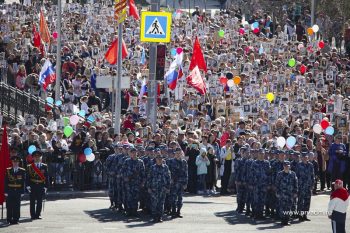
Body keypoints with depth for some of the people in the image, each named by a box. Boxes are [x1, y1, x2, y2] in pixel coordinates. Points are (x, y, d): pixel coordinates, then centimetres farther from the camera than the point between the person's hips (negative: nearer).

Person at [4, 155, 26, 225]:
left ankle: (15, 219, 5)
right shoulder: (8, 171, 4)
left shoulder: (22, 171, 5)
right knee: (9, 206, 1)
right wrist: (6, 191, -5)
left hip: (18, 191, 0)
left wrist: (22, 192, -3)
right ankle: (9, 219, 8)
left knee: (17, 206, 0)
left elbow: (23, 182, 3)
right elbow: (6, 182, 2)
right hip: (10, 191, 0)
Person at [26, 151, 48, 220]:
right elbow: (27, 177, 2)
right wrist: (28, 186, -9)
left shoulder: (44, 166, 8)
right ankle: (33, 215, 5)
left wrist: (45, 186, -2)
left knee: (39, 202, 2)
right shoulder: (29, 167, 6)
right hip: (32, 186, -1)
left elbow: (46, 177, 6)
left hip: (41, 186, 1)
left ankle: (38, 214, 9)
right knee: (32, 202, 0)